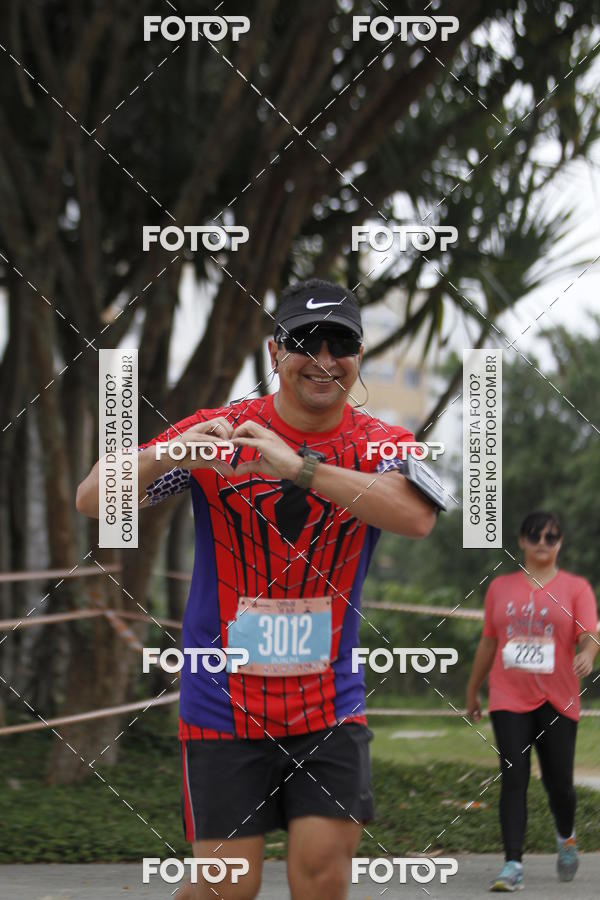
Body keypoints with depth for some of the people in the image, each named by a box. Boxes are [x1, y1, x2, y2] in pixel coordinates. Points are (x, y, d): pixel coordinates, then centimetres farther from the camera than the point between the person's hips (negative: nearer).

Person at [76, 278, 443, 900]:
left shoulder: (380, 446, -2)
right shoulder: (217, 433, -5)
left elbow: (416, 517, -25)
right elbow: (91, 501, -11)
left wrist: (301, 467, -37)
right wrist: (162, 456, -33)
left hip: (330, 706, 1)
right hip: (222, 704, -1)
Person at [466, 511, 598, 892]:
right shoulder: (501, 588, 11)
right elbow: (488, 643, 18)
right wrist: (473, 690, 23)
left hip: (557, 700, -1)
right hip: (509, 700, 1)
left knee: (558, 782, 2)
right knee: (513, 780, -9)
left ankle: (566, 837, 35)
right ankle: (513, 866, -10)